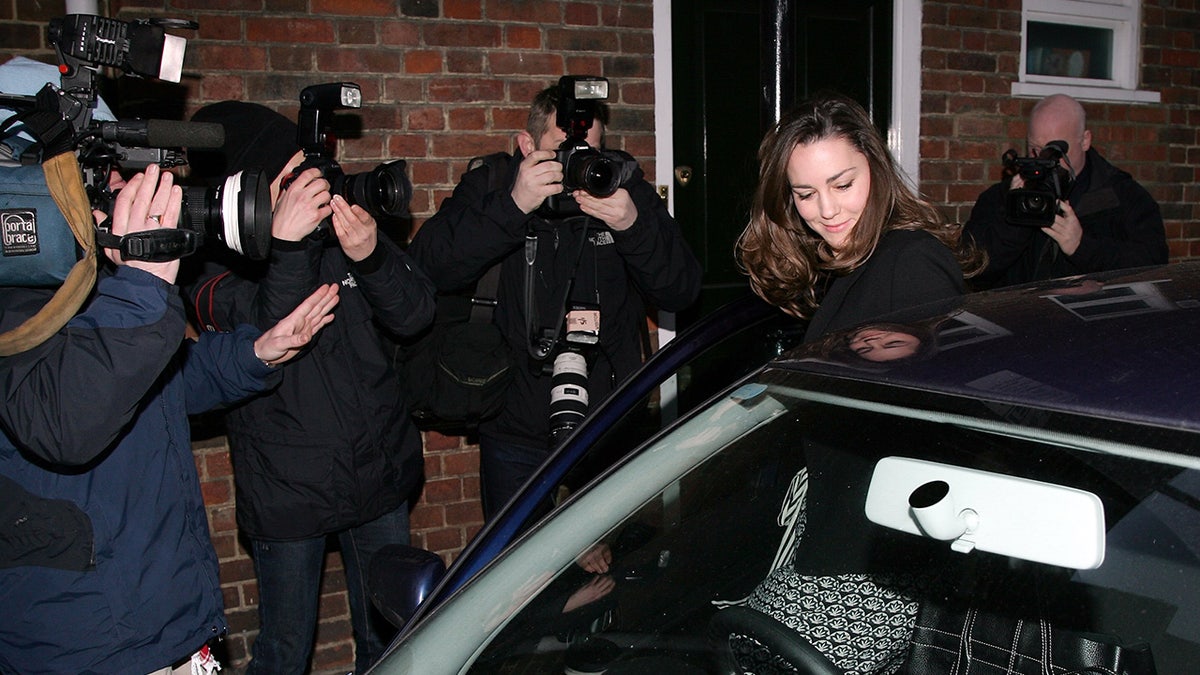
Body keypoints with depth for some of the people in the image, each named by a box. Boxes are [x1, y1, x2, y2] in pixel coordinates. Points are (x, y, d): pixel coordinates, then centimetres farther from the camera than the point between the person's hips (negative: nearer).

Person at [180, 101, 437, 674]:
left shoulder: (339, 219, -4)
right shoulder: (209, 260, -13)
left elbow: (415, 314, -6)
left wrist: (371, 255, -26)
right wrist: (284, 246, -42)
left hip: (381, 472, 3)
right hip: (288, 492, -3)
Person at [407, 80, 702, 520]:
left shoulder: (625, 189, -1)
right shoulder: (489, 187, -5)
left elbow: (682, 292, -7)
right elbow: (429, 268, -20)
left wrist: (634, 226, -24)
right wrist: (512, 206, -29)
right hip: (516, 438, -1)